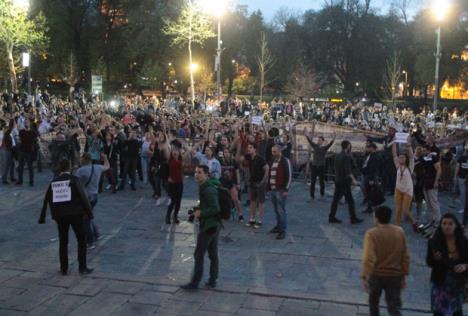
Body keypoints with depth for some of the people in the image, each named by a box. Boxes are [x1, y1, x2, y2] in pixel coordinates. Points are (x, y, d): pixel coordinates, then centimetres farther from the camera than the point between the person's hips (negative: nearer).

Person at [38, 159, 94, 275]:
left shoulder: (53, 182, 9)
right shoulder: (74, 179, -5)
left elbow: (46, 200, 12)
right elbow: (83, 196, -11)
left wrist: (42, 217, 18)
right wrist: (89, 213, -7)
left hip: (60, 215, 4)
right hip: (75, 214, -4)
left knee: (63, 242, 15)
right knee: (81, 241, 7)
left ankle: (64, 268, 18)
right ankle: (82, 267, 4)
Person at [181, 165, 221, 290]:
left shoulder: (208, 189, -21)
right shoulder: (211, 185, 10)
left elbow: (215, 208, -26)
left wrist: (201, 213, -16)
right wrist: (200, 210, 8)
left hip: (208, 226, -10)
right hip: (215, 225, 10)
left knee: (199, 255, 0)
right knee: (213, 254, 14)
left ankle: (194, 283, 8)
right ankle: (212, 281, 22)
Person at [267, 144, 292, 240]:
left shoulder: (285, 161, -8)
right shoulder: (272, 162, 15)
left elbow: (289, 176, -11)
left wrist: (286, 190, -15)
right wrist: (269, 188, 16)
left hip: (281, 190, -7)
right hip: (272, 190, 7)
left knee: (281, 211, -6)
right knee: (276, 210, 14)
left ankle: (282, 231, -1)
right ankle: (278, 226, 26)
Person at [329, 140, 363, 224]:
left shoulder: (338, 156, 12)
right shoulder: (346, 156, -14)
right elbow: (348, 170, -21)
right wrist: (353, 180, -19)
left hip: (337, 180, 8)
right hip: (344, 181, -8)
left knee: (336, 199, 9)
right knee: (350, 201, -1)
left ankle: (332, 217, 10)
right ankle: (353, 219, 4)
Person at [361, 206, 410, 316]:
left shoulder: (371, 234, -16)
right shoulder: (400, 232, -2)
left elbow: (369, 258, -25)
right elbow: (405, 256, 4)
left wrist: (364, 276, -23)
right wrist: (404, 275, 13)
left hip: (376, 275, -2)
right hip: (395, 275, 2)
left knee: (373, 301, 24)